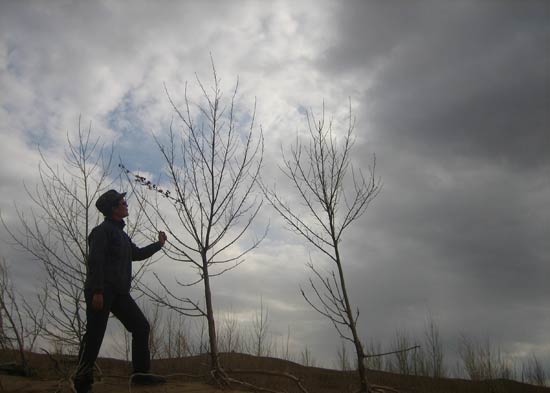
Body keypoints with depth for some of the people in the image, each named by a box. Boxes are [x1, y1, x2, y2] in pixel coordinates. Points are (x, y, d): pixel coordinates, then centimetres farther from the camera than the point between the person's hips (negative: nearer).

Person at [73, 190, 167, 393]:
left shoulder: (121, 233, 22)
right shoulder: (102, 230, -5)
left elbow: (137, 253, 35)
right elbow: (95, 261, -15)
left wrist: (158, 244, 36)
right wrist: (97, 291, -23)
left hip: (119, 292, 9)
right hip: (102, 291, -9)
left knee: (141, 326, 3)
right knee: (95, 334, -6)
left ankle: (141, 372, 6)